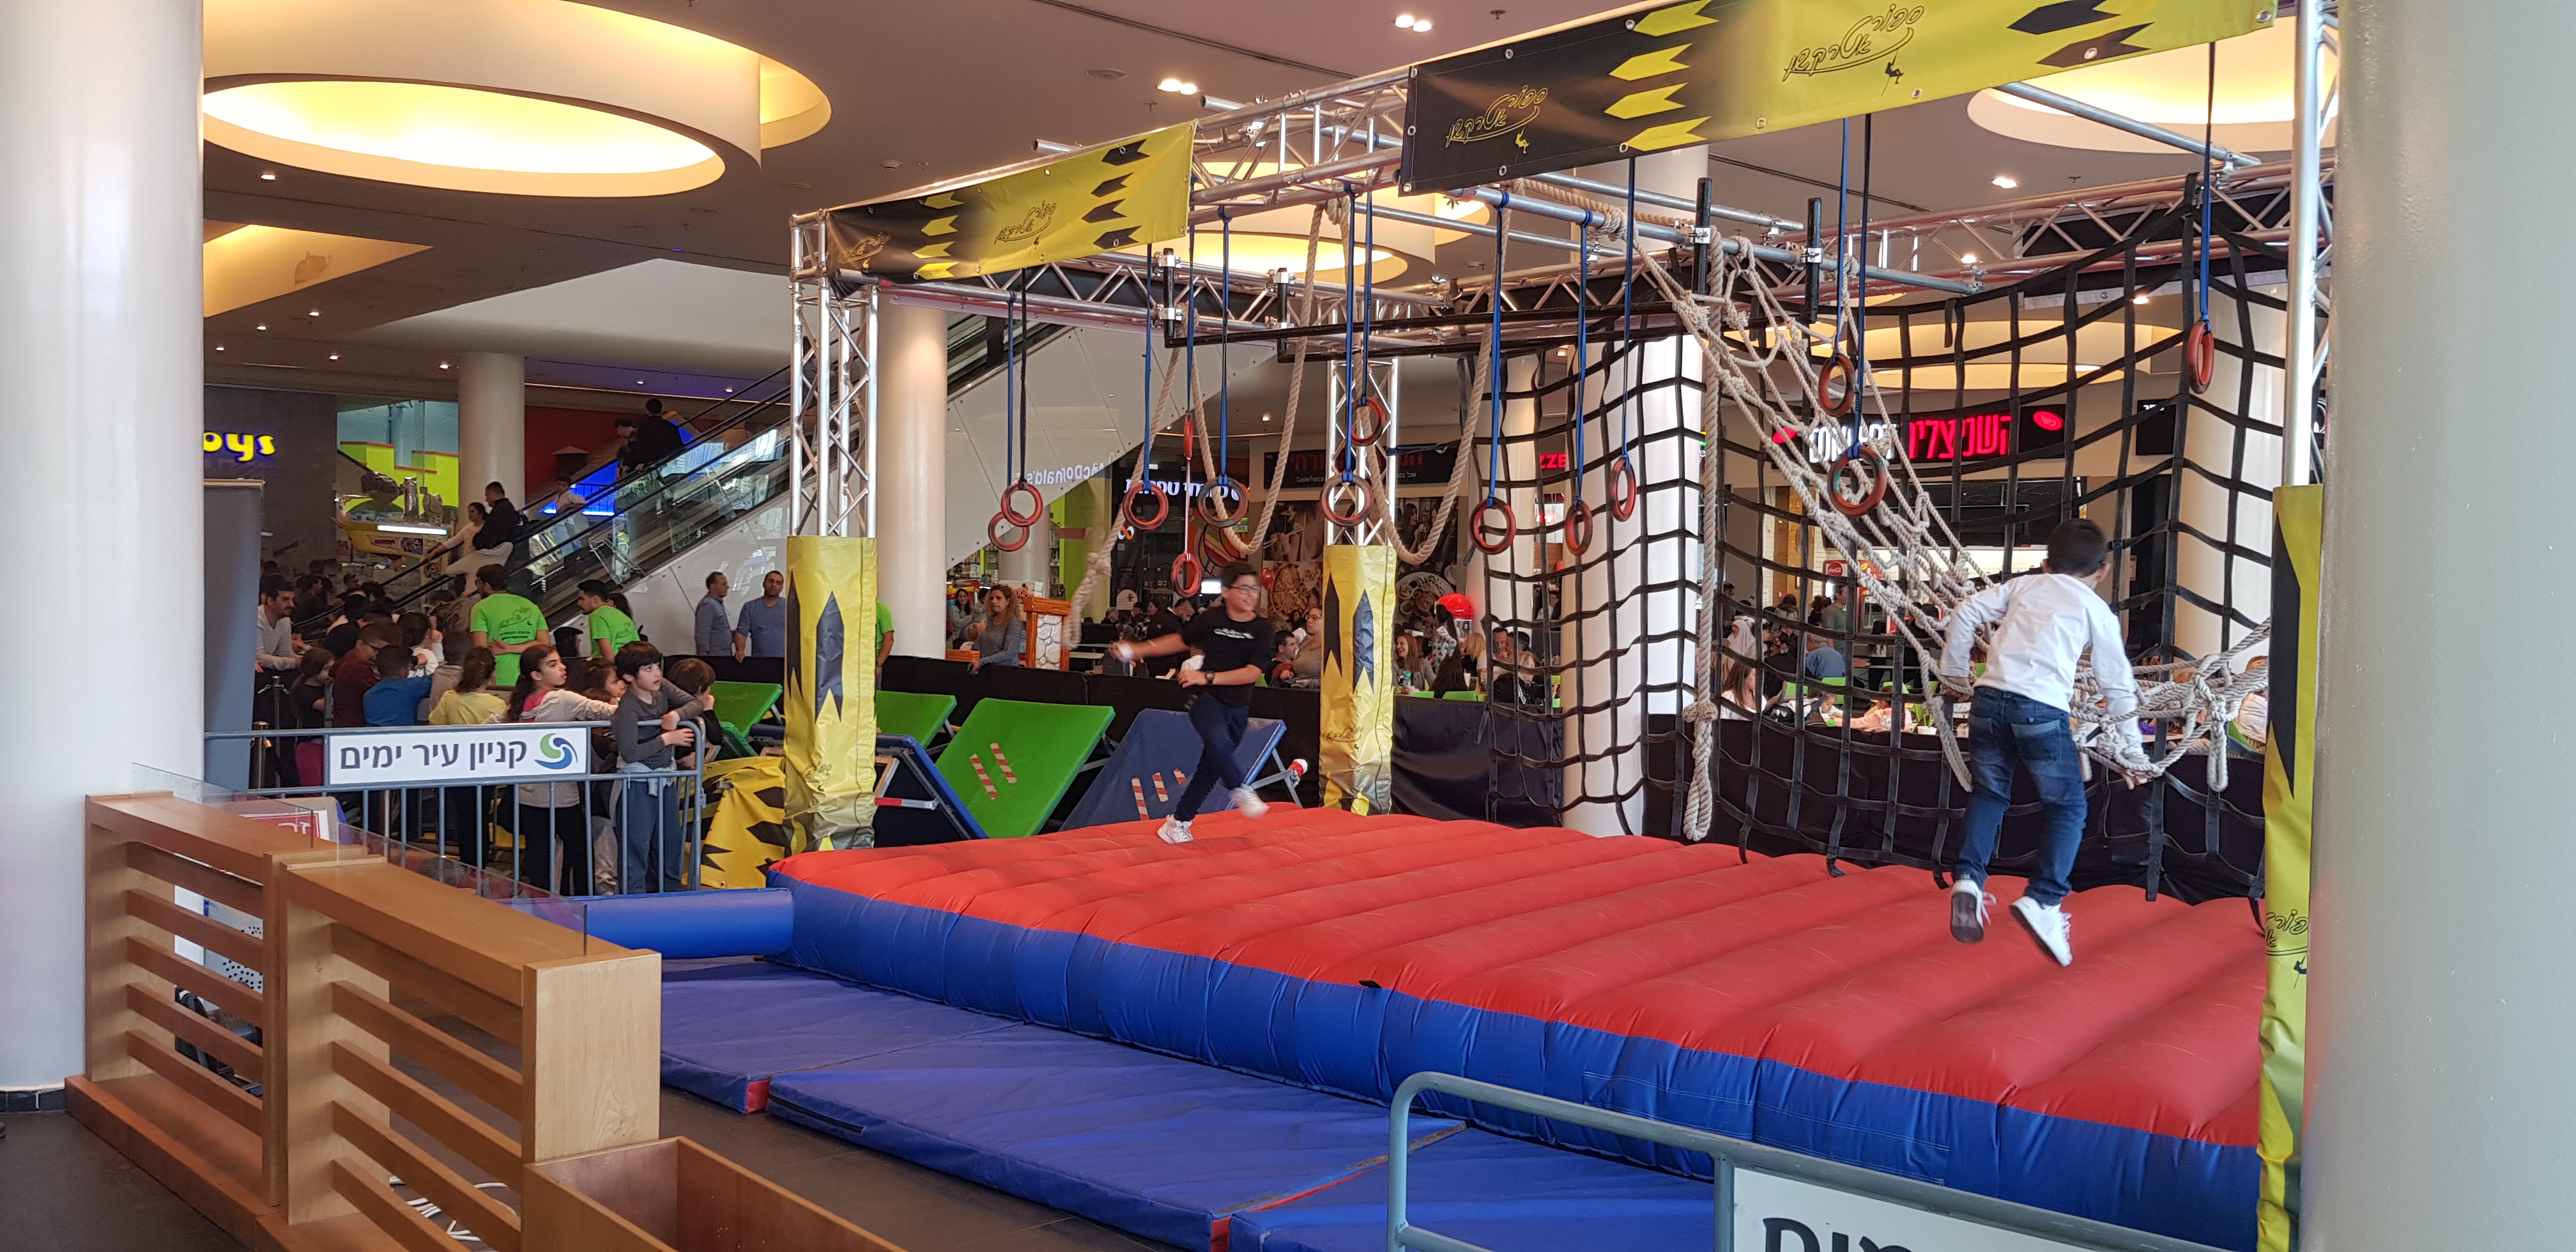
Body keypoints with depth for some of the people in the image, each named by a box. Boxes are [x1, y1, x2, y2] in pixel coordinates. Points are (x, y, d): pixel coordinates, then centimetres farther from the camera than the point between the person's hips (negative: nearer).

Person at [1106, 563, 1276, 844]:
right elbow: (1181, 640, 16)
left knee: (1211, 766, 5)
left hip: (1237, 707, 2)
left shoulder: (1264, 629, -5)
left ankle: (1178, 822, 18)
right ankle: (1242, 791, -16)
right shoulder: (1211, 621, -2)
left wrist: (1208, 678, -21)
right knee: (1219, 744, -33)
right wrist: (1136, 650, 17)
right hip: (1206, 700, -2)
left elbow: (1253, 673, -13)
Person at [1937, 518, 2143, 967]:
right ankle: (2043, 898, -4)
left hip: (1989, 697, 3)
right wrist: (2131, 748, 25)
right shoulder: (2097, 609, 15)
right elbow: (2117, 683, 17)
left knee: (1988, 795, 20)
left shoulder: (2024, 585, 22)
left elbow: (1966, 613, 13)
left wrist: (1954, 676, 22)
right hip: (2041, 708, -3)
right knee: (2067, 808, 10)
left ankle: (1969, 878, 2)